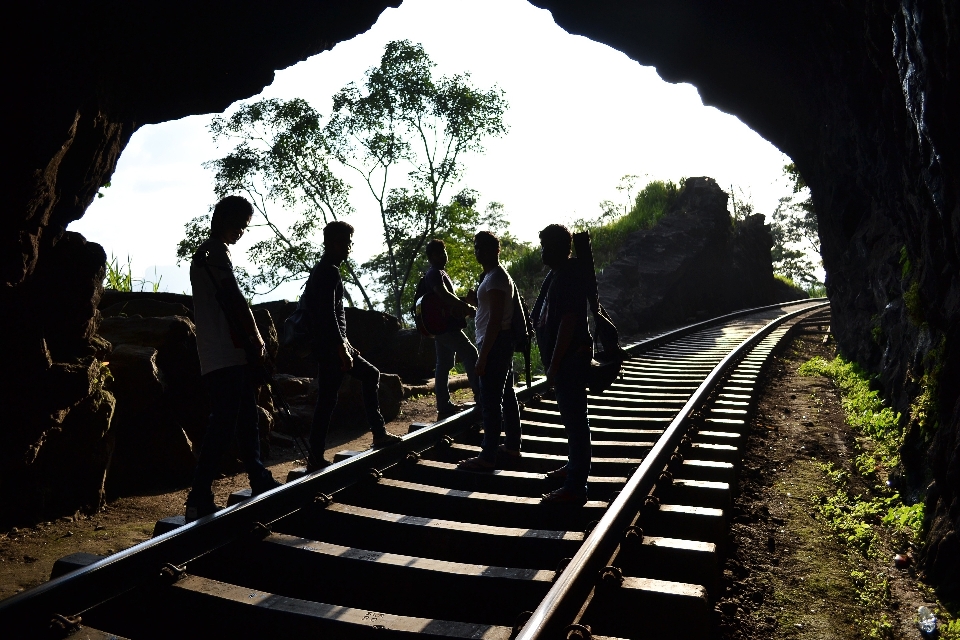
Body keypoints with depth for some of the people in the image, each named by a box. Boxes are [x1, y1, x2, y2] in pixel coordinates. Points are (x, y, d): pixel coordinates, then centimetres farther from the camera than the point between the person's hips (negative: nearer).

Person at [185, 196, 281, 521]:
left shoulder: (205, 252, 21)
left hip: (228, 353, 10)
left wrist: (249, 339, 13)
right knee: (224, 424, -10)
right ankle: (199, 500, -8)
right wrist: (256, 337, -5)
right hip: (226, 356, -10)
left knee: (247, 418, 17)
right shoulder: (216, 251, -11)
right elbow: (236, 299, -17)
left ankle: (259, 479, 28)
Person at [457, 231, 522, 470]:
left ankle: (488, 456, -4)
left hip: (495, 345, -11)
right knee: (507, 396, 15)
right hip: (502, 343, 11)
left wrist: (482, 355, -23)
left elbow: (495, 320, -22)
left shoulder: (495, 278, -16)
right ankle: (512, 446, 24)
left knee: (491, 401, -8)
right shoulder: (498, 275, 17)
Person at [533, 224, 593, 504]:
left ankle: (575, 487, -1)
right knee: (572, 417, 21)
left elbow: (568, 323, -23)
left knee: (574, 419, -6)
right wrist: (552, 362, 20)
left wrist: (554, 365, -22)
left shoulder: (570, 276, -19)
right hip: (565, 357, 11)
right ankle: (574, 466, 37)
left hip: (570, 358, -11)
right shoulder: (559, 274, 13)